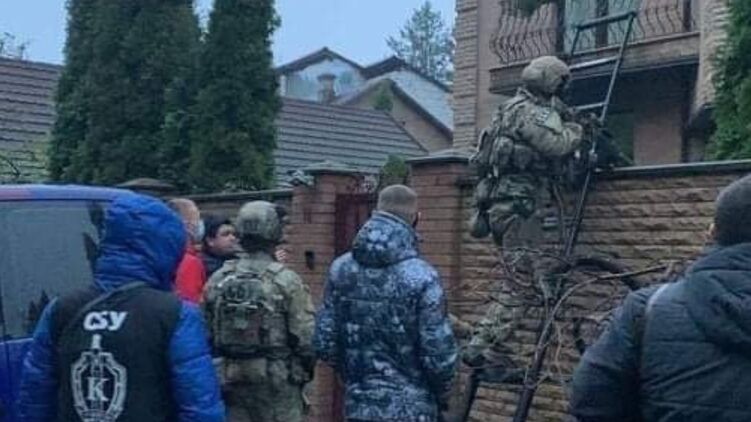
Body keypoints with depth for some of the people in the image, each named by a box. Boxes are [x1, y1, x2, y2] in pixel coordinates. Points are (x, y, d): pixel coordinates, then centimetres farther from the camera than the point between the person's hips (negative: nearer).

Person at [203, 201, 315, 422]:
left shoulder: (217, 280, 0)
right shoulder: (287, 281, -12)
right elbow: (306, 336, -12)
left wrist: (215, 376, 17)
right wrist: (305, 371, 7)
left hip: (230, 383, 4)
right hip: (276, 383, -4)